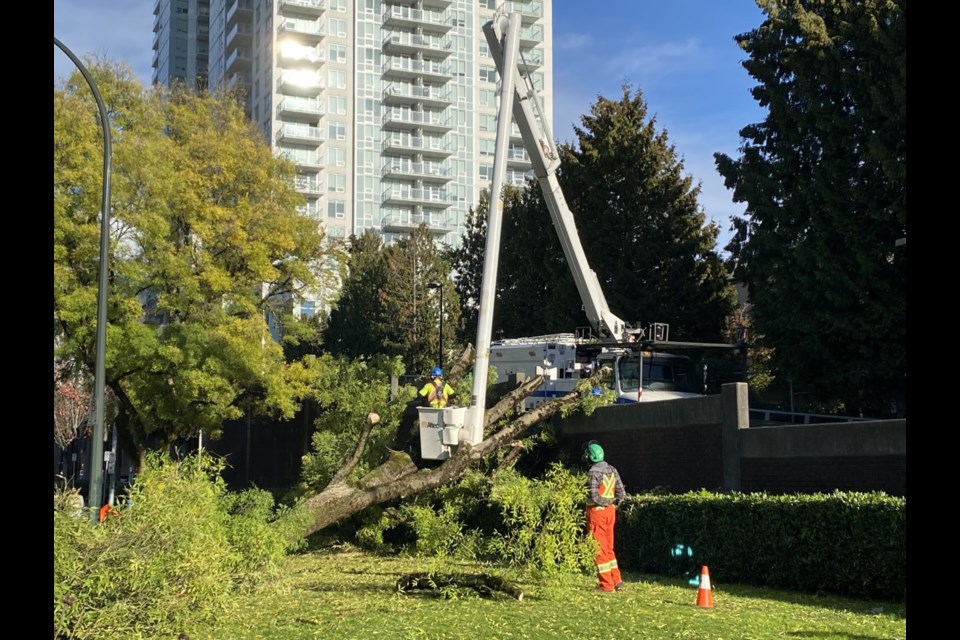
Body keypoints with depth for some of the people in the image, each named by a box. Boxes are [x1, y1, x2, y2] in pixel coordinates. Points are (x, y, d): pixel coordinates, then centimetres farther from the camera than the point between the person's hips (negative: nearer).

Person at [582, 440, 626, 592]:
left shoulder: (593, 473, -17)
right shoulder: (612, 470, 5)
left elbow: (594, 497, -21)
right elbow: (622, 492, 4)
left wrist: (606, 501, -6)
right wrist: (613, 502, 8)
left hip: (597, 512, -7)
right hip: (610, 512, 7)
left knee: (599, 549, 1)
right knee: (609, 548, 18)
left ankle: (606, 584, 4)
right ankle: (616, 580, 18)